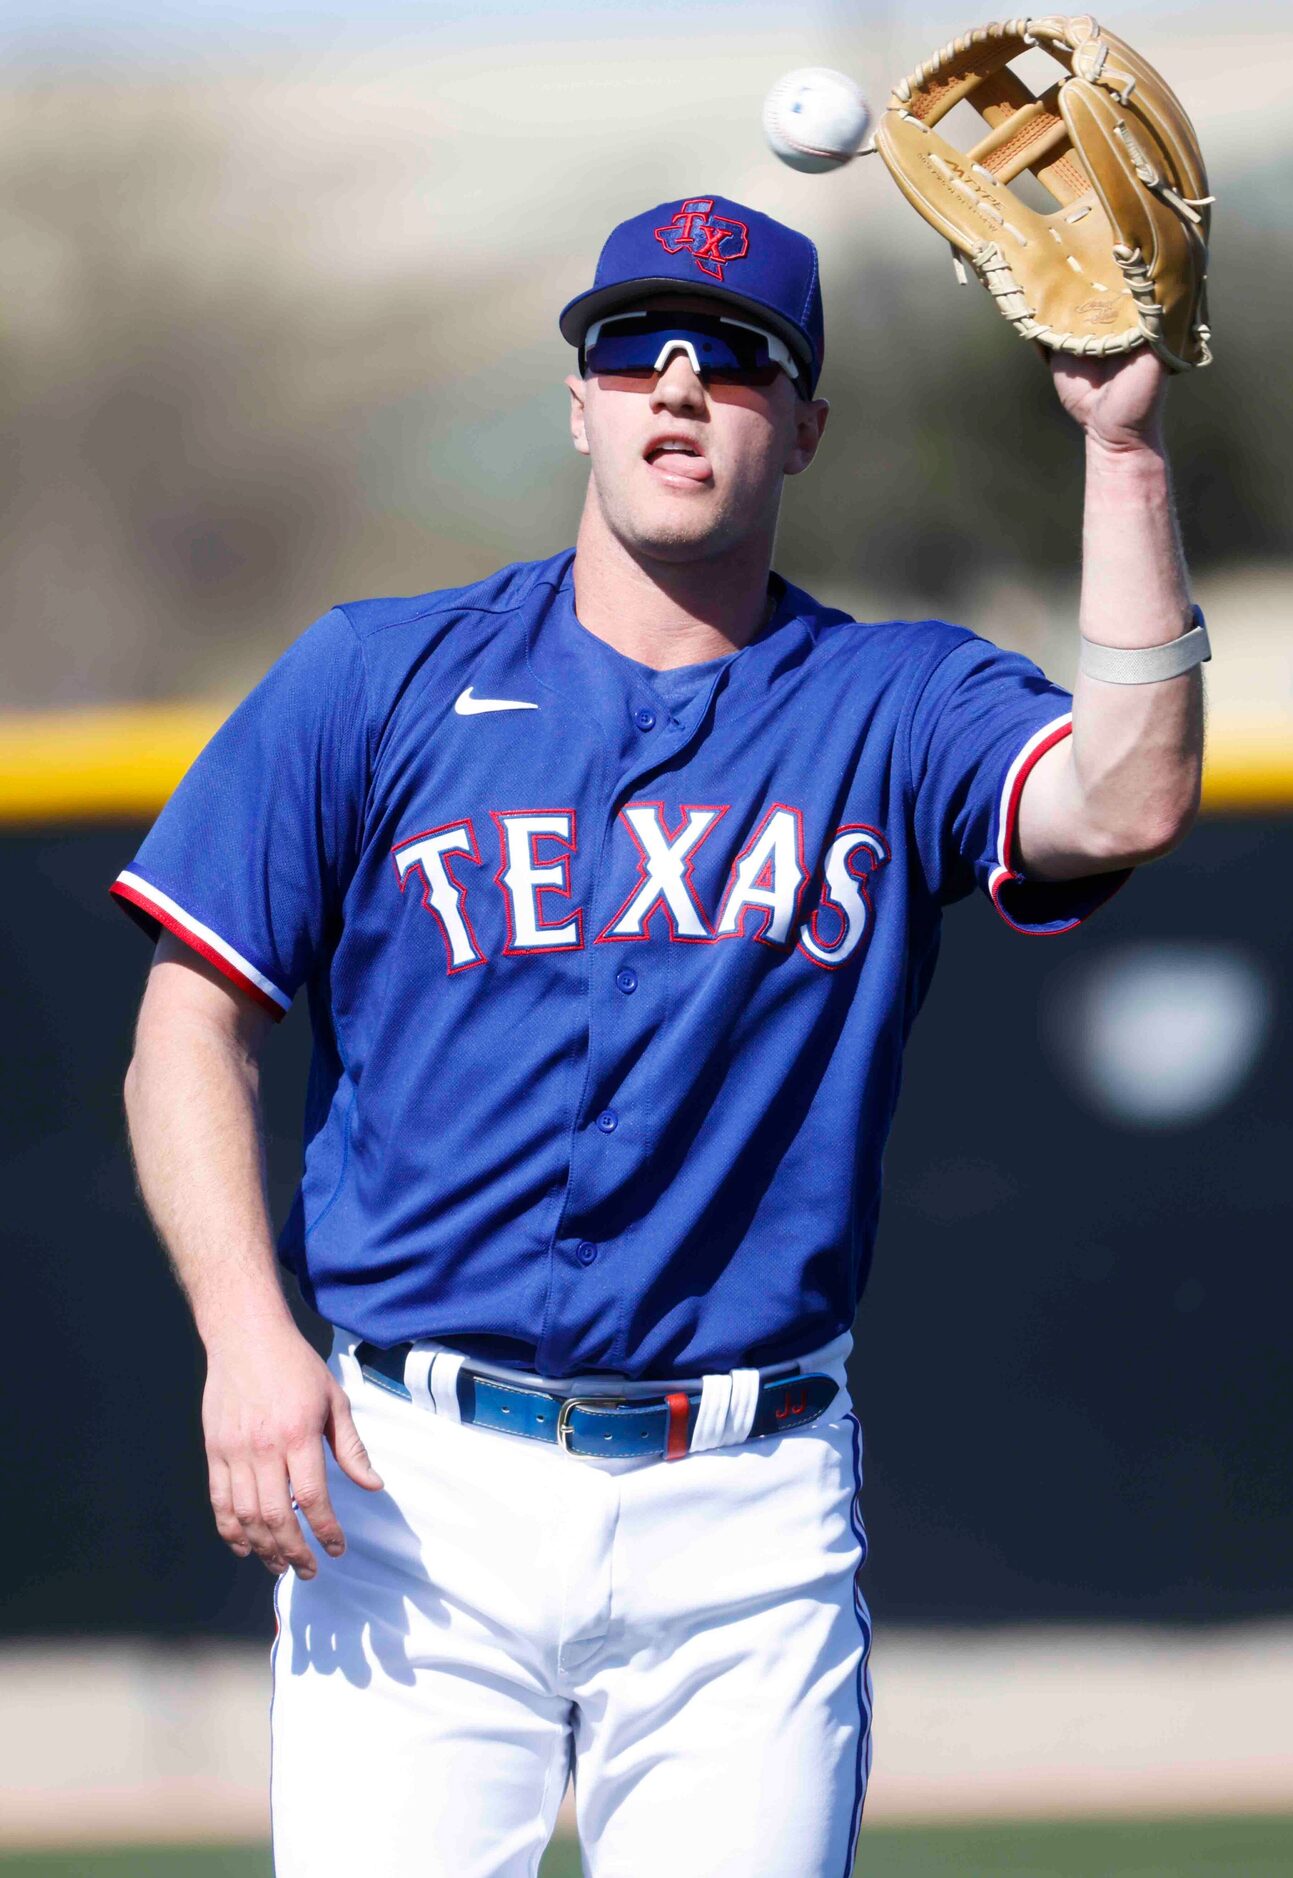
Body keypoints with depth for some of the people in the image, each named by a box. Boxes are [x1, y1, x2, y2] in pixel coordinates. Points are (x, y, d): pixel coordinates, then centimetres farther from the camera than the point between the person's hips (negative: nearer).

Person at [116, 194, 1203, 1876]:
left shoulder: (895, 710, 8)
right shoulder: (381, 681, 8)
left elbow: (1125, 802, -13)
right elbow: (193, 1028, 6)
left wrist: (1124, 444, -16)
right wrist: (245, 1340, -9)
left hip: (749, 1522, 1)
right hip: (415, 1486, 0)